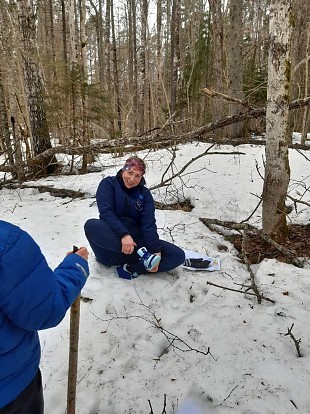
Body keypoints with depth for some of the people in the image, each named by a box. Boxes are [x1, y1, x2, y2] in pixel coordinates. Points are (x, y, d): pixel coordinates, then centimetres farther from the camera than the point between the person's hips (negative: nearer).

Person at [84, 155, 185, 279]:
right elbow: (106, 212, -17)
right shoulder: (108, 184, -1)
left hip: (137, 239, 3)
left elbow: (149, 224, -7)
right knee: (91, 225, -35)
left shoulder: (145, 194, 5)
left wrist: (156, 250, -23)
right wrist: (124, 235, -33)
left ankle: (129, 269, -27)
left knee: (178, 255, -14)